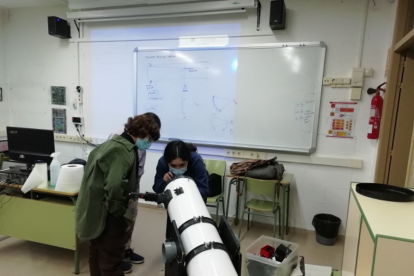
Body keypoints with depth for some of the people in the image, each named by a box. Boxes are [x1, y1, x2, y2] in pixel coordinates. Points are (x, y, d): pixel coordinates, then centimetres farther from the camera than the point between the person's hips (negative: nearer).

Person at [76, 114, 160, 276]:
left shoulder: (112, 143, 9)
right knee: (111, 262, 3)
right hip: (107, 216, -10)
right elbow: (114, 185, -33)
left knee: (97, 254, 24)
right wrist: (118, 210, -17)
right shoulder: (125, 151, -21)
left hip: (93, 211, 10)